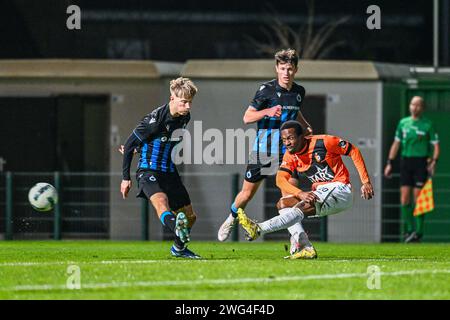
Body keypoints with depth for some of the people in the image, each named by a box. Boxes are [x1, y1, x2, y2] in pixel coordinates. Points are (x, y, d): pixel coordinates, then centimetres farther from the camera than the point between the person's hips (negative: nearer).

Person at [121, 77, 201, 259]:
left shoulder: (184, 118, 2)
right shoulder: (155, 119, -20)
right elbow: (129, 145, -10)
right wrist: (126, 178, -6)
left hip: (169, 172, 7)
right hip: (148, 171, -7)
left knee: (190, 216, 13)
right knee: (160, 201, -37)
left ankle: (179, 249, 39)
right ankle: (178, 229, -66)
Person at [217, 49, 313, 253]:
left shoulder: (299, 92, 6)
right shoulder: (267, 89, -10)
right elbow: (247, 117, -9)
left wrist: (306, 127, 9)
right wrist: (268, 111, -25)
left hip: (287, 150, 3)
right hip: (263, 150, -3)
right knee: (247, 193, 8)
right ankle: (231, 220, 36)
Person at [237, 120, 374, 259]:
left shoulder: (322, 142, -14)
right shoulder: (290, 156, 2)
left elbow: (353, 151, -6)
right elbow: (280, 179, -12)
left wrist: (366, 182, -10)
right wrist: (300, 194, -31)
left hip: (340, 189, -8)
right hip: (320, 193, 8)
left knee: (302, 207, -27)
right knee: (282, 204, -4)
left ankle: (258, 229, -38)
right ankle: (305, 248, -16)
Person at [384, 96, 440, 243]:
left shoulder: (427, 125, -2)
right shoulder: (403, 123, 10)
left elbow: (436, 145, 0)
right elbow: (396, 144, 16)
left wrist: (434, 162, -14)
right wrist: (389, 163, 11)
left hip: (421, 162, -4)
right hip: (406, 161, 4)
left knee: (418, 198, -6)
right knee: (404, 198, 0)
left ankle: (418, 232, -1)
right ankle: (408, 229, 10)